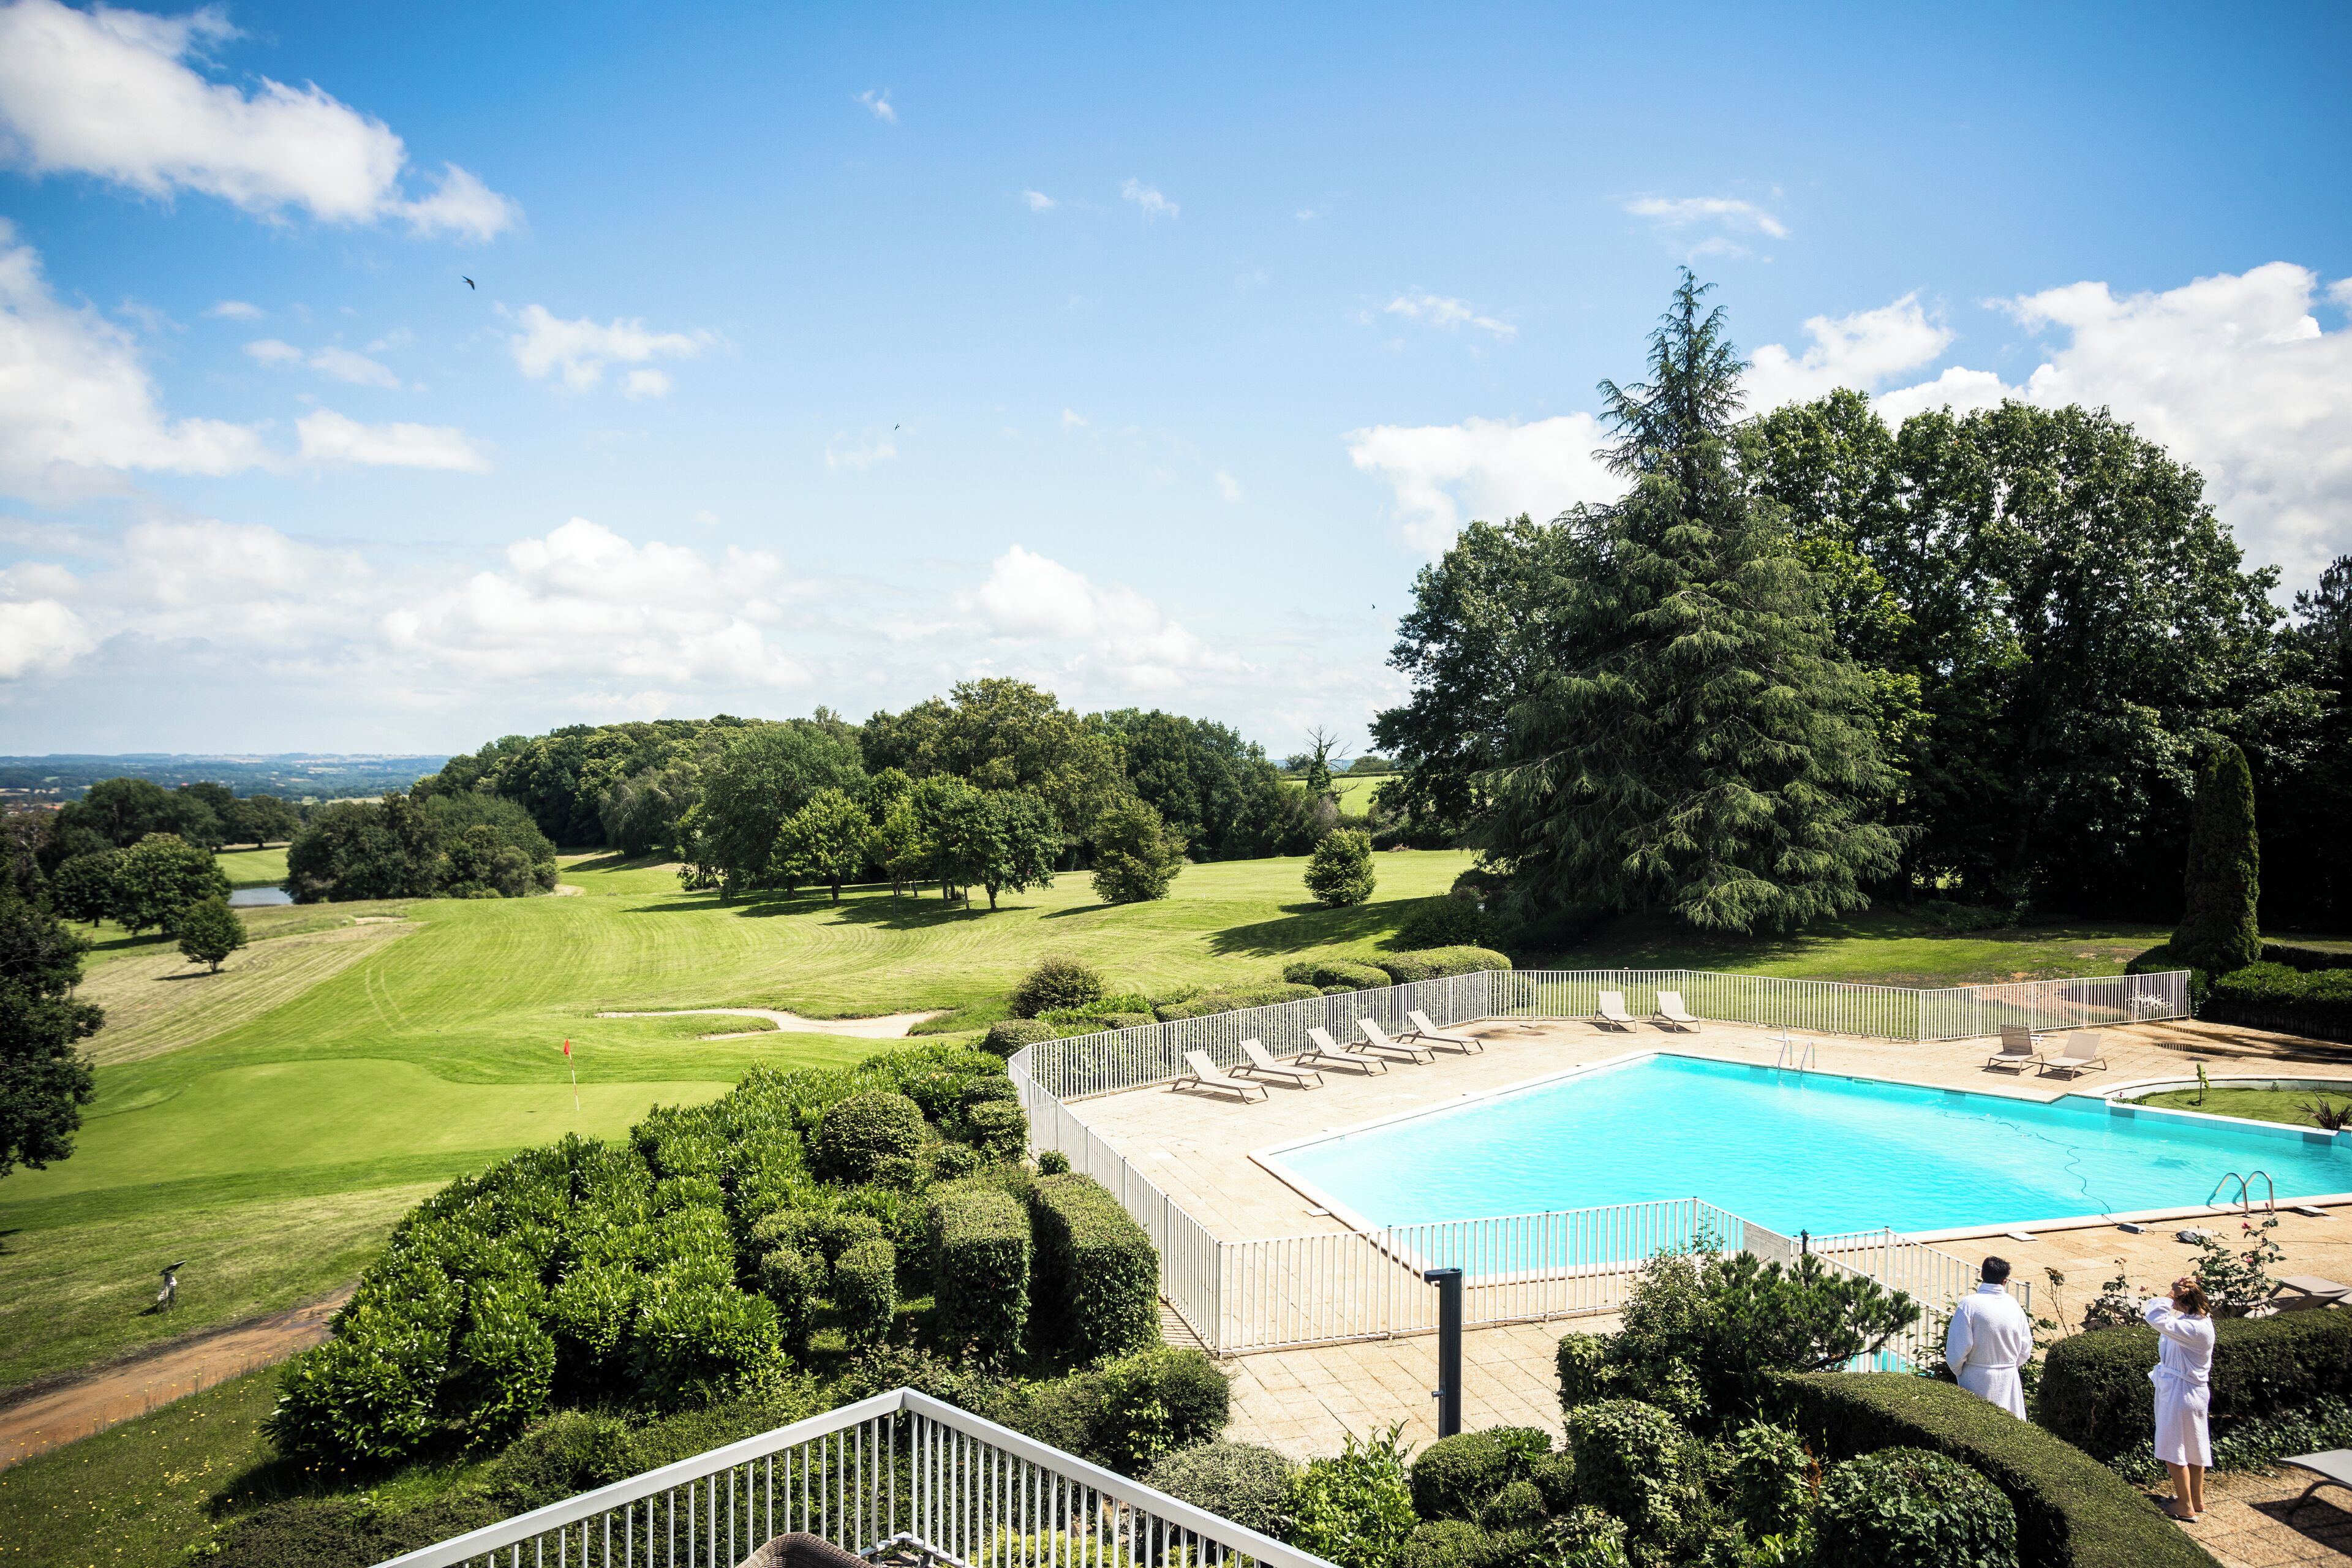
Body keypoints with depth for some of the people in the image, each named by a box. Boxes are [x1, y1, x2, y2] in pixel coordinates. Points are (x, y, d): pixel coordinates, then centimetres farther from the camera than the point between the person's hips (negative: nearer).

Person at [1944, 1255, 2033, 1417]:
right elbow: (2026, 1349, 8)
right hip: (2008, 1378, 4)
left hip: (1977, 1379, -4)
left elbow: (1958, 1346, -14)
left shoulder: (1969, 1304, -15)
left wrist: (1958, 1371, 4)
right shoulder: (2014, 1305, -2)